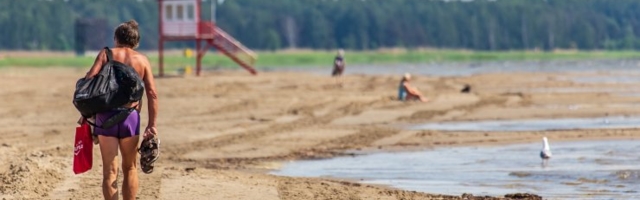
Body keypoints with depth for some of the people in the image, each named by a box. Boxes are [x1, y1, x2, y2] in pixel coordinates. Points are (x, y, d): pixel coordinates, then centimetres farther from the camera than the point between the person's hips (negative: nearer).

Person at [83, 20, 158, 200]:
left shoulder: (106, 54, 6)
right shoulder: (142, 60, 10)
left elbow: (88, 80, -7)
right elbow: (152, 94, 1)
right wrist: (152, 124, 3)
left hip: (106, 116, -1)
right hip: (130, 117, 1)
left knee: (110, 171, 1)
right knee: (130, 168, 17)